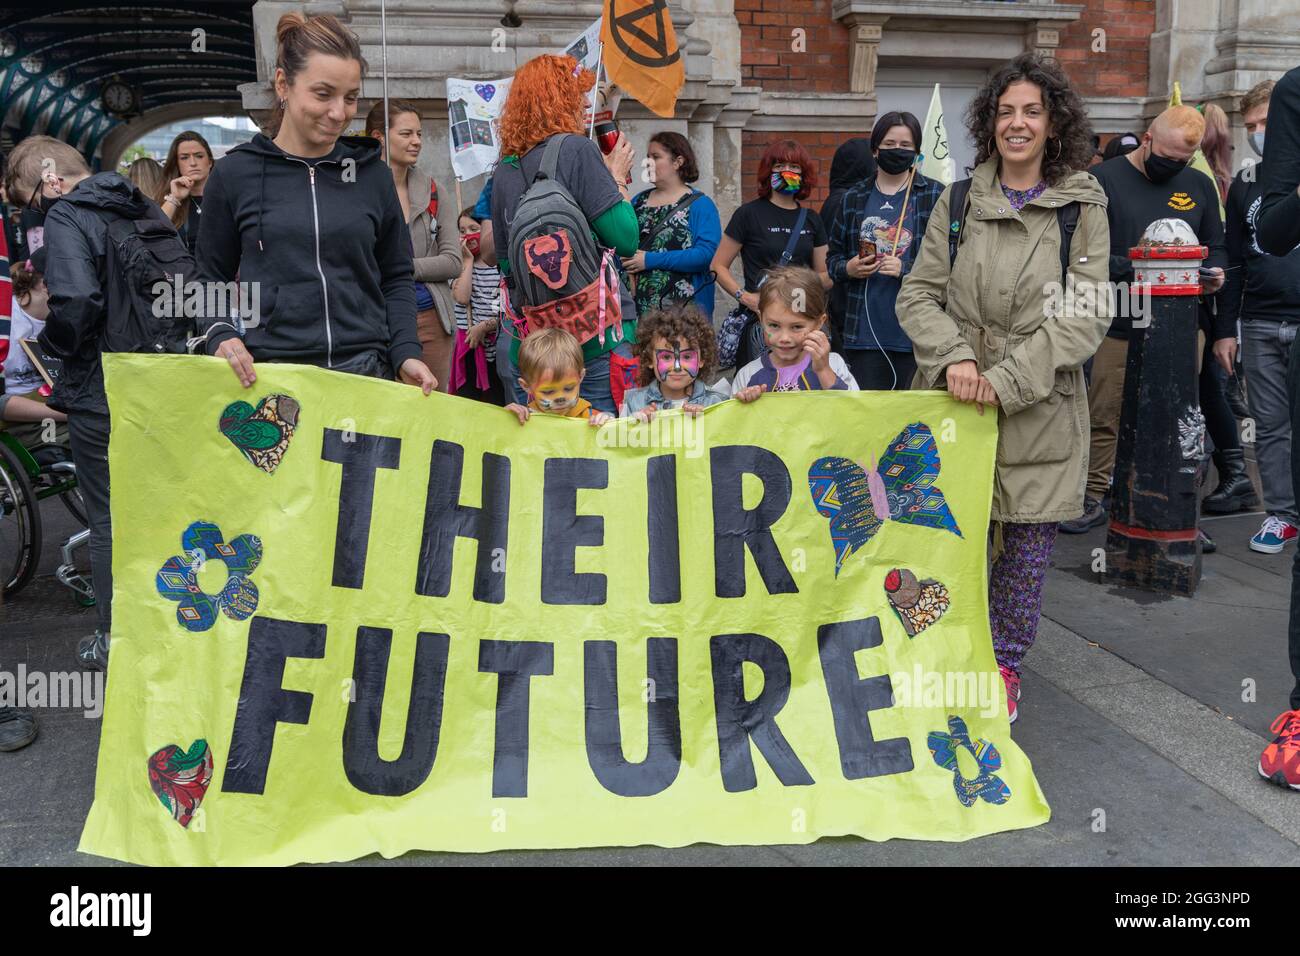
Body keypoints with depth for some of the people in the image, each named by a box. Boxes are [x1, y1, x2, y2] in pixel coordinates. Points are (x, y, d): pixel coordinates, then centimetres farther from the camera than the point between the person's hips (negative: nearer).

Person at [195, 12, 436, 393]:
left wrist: (406, 353, -4)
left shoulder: (372, 173, 7)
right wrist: (222, 336, -11)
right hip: (268, 375, -1)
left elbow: (394, 279, 10)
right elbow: (212, 280, 8)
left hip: (365, 373, 1)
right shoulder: (235, 174, 2)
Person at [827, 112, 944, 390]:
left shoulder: (934, 196, 2)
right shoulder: (853, 199, 13)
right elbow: (833, 257, 20)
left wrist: (906, 269, -15)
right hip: (864, 334, 3)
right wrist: (847, 269, -2)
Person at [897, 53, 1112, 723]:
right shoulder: (957, 201, 6)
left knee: (1028, 540, 7)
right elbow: (919, 294, 3)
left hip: (1040, 410, 0)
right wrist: (954, 358, -15)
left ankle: (1005, 666, 27)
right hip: (953, 404, 1)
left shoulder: (1083, 207, 1)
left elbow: (1087, 313, -6)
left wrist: (1007, 378, -16)